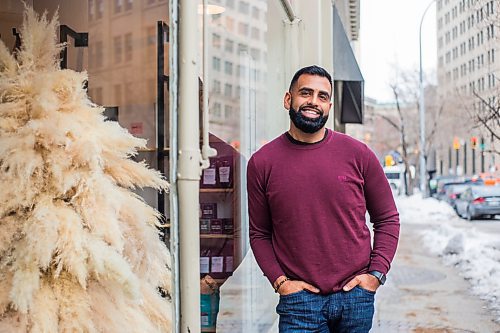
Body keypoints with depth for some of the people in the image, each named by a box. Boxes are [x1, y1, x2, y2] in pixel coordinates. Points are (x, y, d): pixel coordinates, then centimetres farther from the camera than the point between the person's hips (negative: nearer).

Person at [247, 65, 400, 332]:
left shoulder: (357, 154, 0)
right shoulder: (262, 163, 0)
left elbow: (387, 219, 7)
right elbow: (259, 233, 6)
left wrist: (376, 273, -2)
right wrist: (279, 280, -5)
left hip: (356, 295, 1)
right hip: (299, 298, -1)